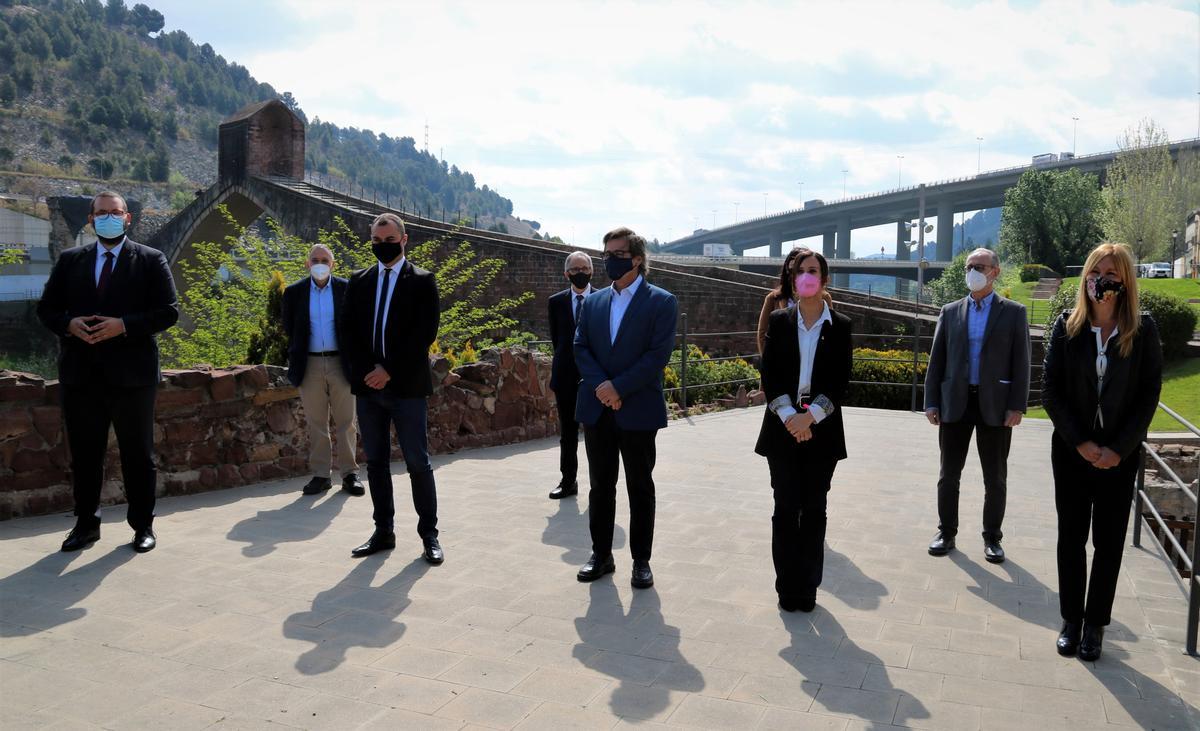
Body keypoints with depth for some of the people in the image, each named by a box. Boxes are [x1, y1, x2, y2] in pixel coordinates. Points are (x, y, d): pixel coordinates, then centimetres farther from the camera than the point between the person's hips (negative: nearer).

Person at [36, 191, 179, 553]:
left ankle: (143, 525, 17)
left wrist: (124, 325, -17)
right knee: (84, 453, 10)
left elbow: (168, 311, -5)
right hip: (81, 374, 3)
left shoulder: (150, 260, 1)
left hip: (131, 373, -3)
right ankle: (86, 523, 23)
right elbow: (46, 309, 11)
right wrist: (69, 324, -10)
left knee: (138, 454, 6)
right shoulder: (69, 260, 11)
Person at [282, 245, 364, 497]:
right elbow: (289, 329, 11)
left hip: (341, 363, -1)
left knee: (346, 421, 3)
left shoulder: (346, 289, 1)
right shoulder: (294, 292, 4)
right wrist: (296, 358, 8)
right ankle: (320, 475, 13)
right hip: (310, 365, 1)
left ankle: (349, 473, 11)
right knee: (316, 424, 6)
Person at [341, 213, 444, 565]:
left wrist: (389, 370, -13)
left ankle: (429, 534, 7)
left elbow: (425, 333, -8)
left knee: (418, 462, -1)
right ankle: (383, 531, 19)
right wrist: (367, 371, -6)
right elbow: (350, 330, 9)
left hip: (406, 385, -4)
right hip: (368, 385, 4)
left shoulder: (422, 281, 0)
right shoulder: (359, 281, 13)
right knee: (376, 462, 9)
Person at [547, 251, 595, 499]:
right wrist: (566, 362, 10)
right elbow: (556, 339, 12)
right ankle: (568, 481, 18)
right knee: (567, 432, 9)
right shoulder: (556, 301, 6)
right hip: (566, 376, 3)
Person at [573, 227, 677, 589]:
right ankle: (601, 555, 23)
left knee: (640, 489, 6)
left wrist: (618, 387, -17)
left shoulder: (661, 301, -3)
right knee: (600, 486, 11)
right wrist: (600, 386, -12)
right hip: (596, 409, 4)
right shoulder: (593, 302, 12)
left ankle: (641, 560, 16)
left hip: (638, 410, -4)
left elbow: (658, 354, -12)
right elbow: (580, 348, 5)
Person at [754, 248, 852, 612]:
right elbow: (769, 374, -2)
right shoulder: (779, 321, 5)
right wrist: (789, 417, -15)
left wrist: (810, 417, -16)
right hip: (783, 429, 0)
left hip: (821, 430, 0)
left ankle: (808, 587, 15)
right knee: (786, 508, 3)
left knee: (814, 509, 6)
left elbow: (841, 381, -4)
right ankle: (787, 587, 10)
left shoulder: (840, 326, 3)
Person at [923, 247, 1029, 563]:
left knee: (995, 478, 7)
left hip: (995, 405, -2)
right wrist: (931, 401, 1)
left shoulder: (1013, 312, 2)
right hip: (955, 403, 2)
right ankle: (946, 532, 21)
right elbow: (936, 360, 7)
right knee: (949, 474, 9)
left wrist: (1017, 406, -9)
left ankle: (992, 537, 20)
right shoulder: (950, 312, 8)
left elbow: (1020, 362, -2)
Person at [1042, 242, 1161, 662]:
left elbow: (1149, 395, -4)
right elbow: (1050, 390, -3)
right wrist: (1081, 442, -10)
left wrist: (1118, 448, -11)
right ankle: (1071, 620, 20)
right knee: (1071, 538, 8)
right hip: (1072, 450, 1)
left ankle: (1095, 625, 18)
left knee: (1109, 543, 6)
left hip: (1119, 454, -1)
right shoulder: (1067, 326, -2)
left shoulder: (1143, 330, -3)